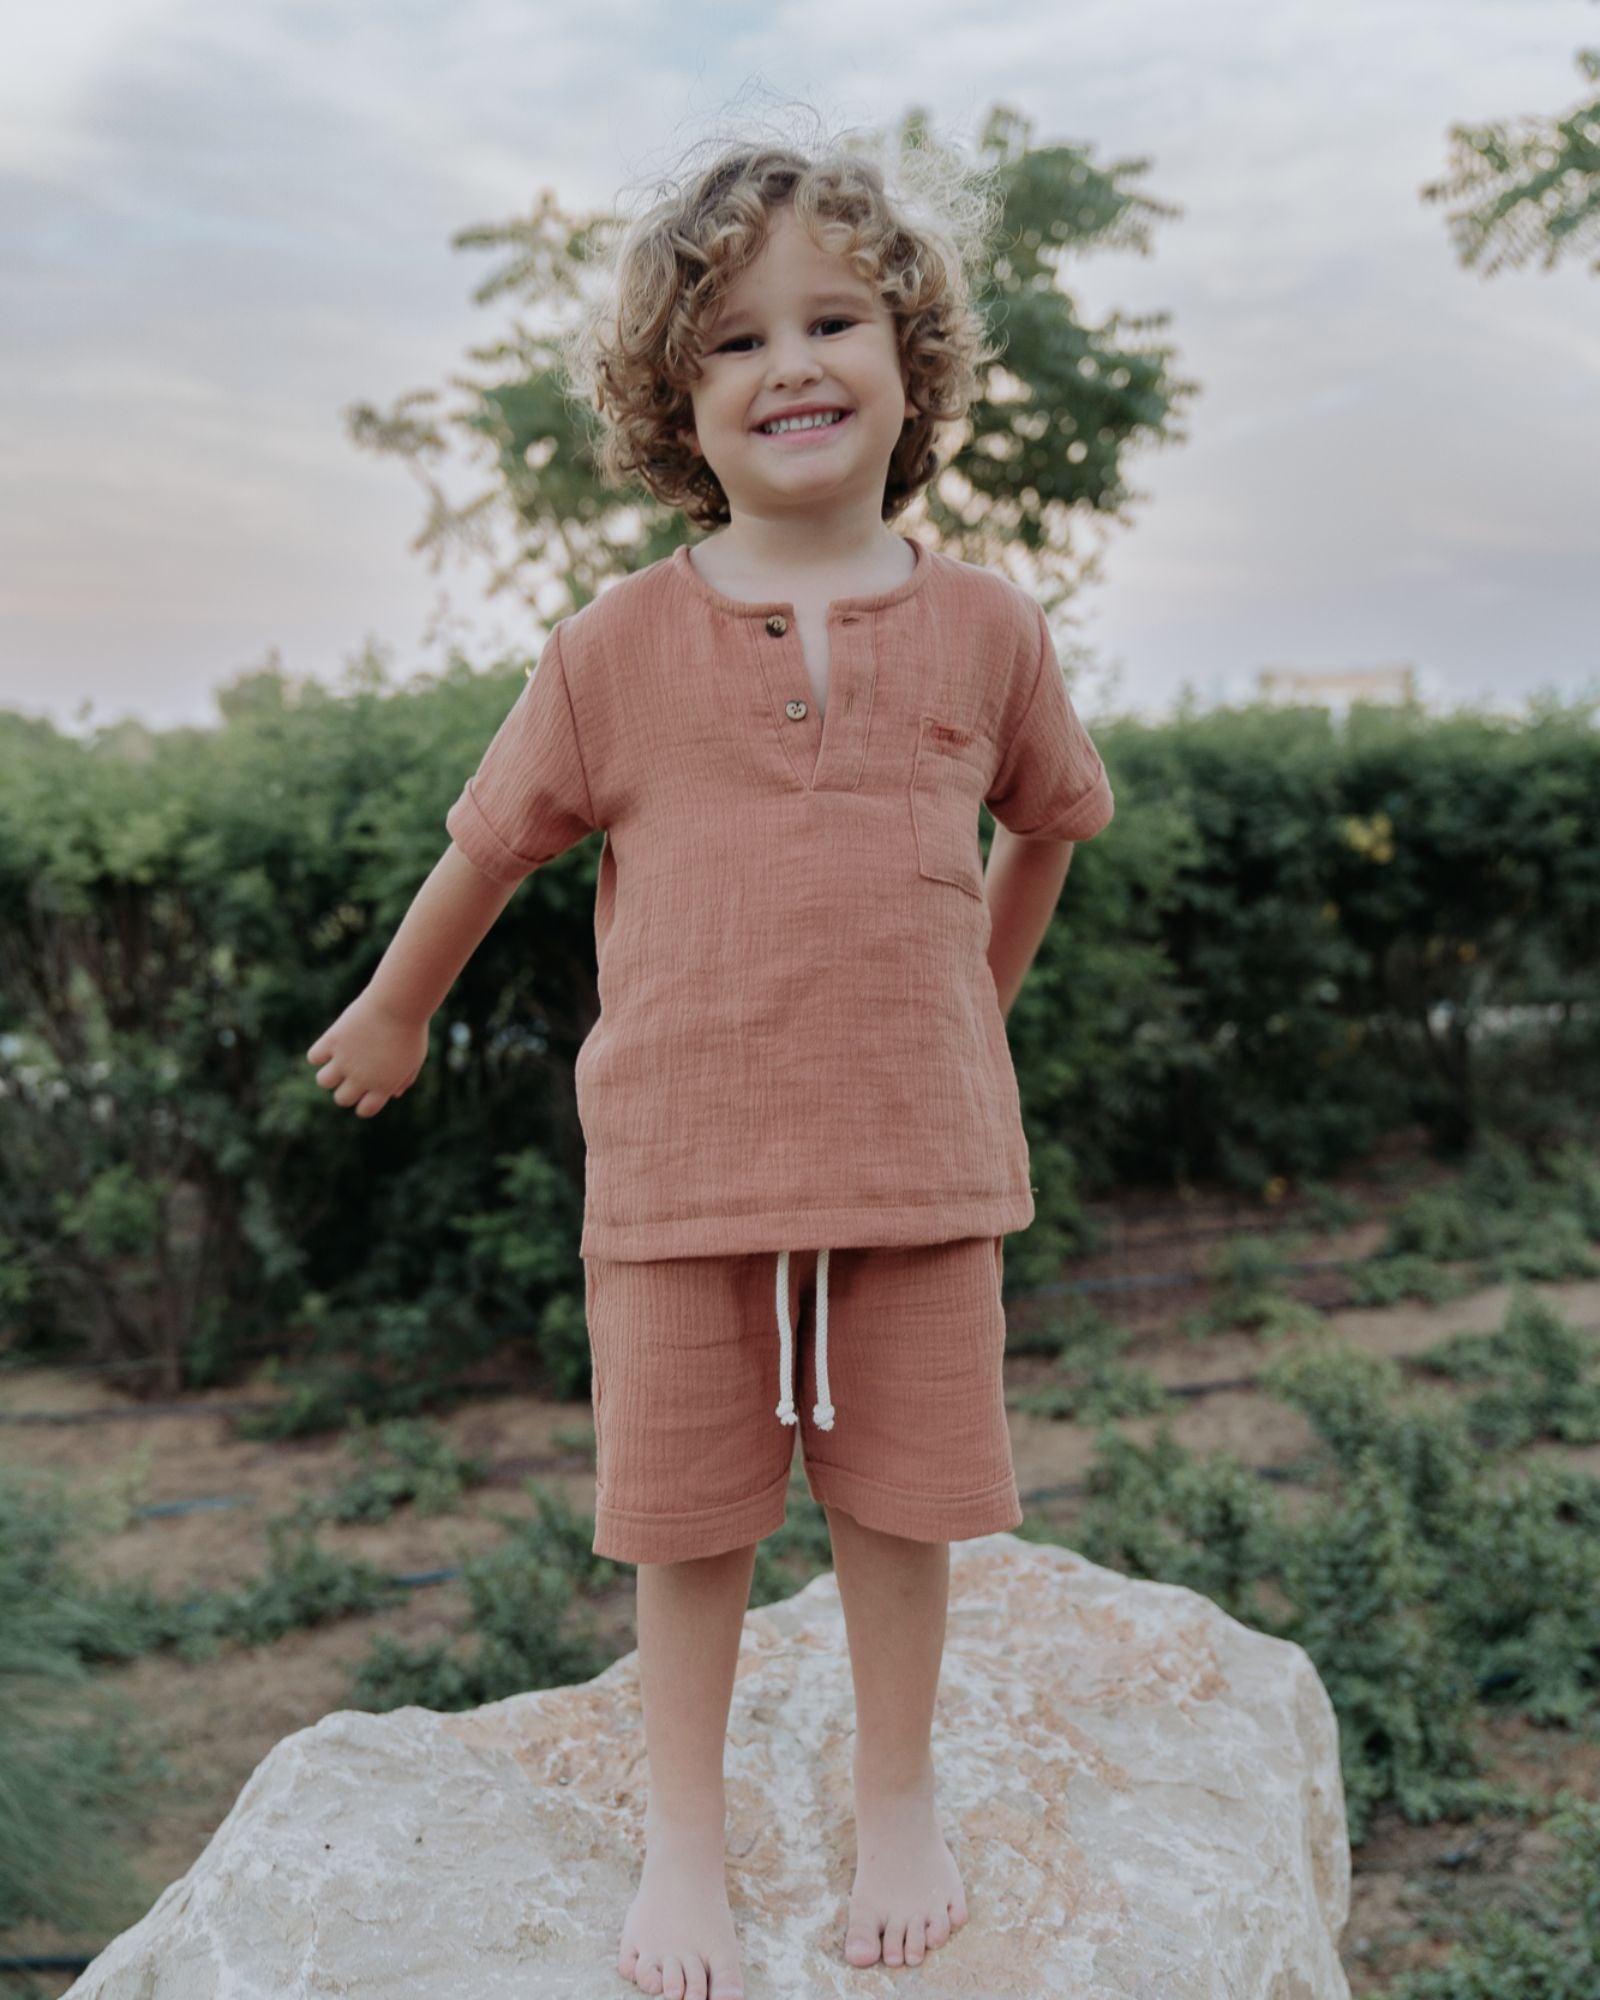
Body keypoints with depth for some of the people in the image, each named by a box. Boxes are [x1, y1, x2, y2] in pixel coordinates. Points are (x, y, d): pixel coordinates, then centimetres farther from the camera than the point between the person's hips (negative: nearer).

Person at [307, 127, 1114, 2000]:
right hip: (681, 1162, -1)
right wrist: (394, 1011, 19)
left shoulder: (985, 627, -1)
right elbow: (496, 837, 8)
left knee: (901, 1499, 12)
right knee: (684, 1514, 10)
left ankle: (898, 1800, 37)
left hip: (918, 1156, 1)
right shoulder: (619, 644, -5)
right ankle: (683, 1841, 31)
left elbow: (1045, 821, 17)